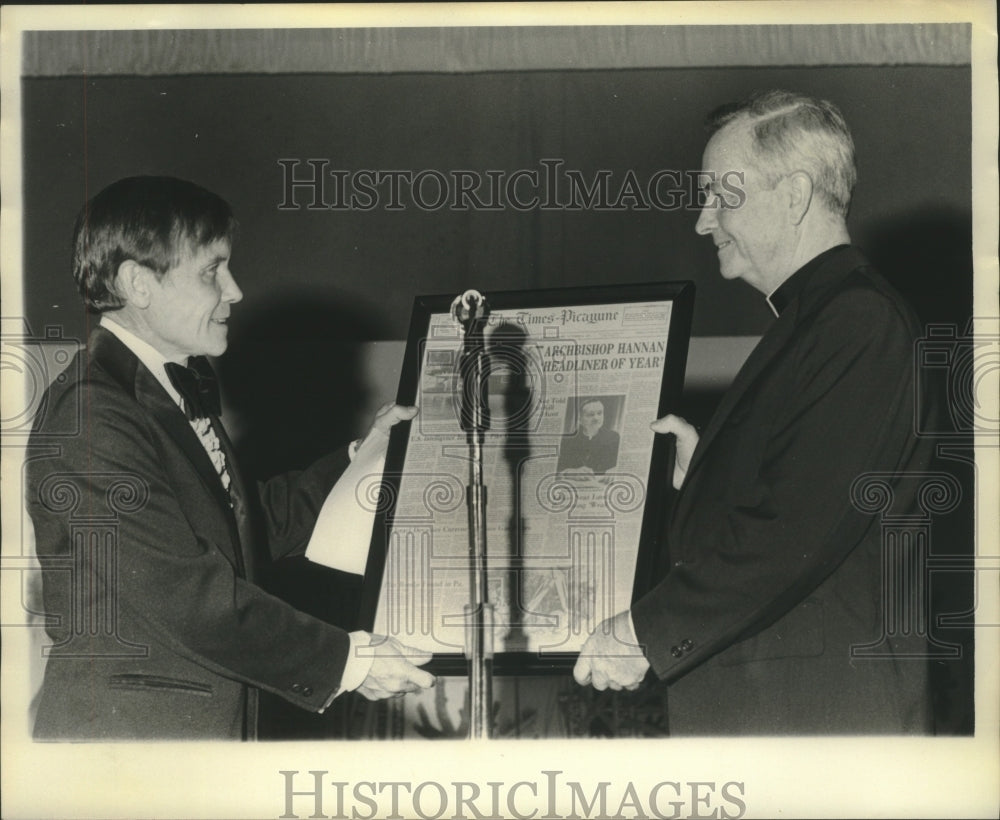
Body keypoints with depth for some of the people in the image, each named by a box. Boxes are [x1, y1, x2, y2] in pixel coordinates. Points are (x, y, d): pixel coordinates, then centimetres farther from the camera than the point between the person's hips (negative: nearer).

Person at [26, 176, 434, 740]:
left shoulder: (186, 389, 13)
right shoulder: (89, 418, -19)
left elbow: (249, 524, 19)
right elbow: (188, 597, -22)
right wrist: (344, 661, -16)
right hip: (122, 731, -9)